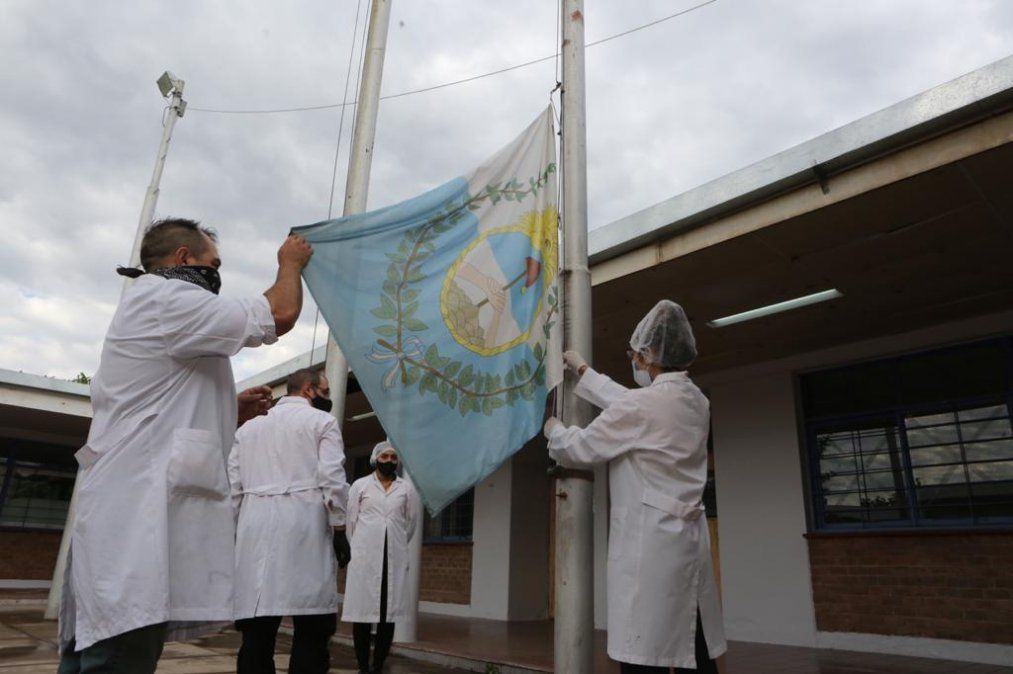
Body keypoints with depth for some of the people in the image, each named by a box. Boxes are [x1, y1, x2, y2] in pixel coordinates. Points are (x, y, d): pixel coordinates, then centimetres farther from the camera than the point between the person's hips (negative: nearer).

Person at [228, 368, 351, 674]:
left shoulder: (248, 427, 21)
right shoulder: (321, 421, 5)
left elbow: (233, 485, 14)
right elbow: (332, 478, -6)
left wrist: (234, 531, 16)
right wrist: (339, 529, -3)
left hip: (256, 531, 5)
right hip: (303, 528, -5)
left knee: (257, 631, 4)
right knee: (312, 630, -2)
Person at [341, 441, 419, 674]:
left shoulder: (407, 488, 8)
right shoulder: (360, 485, 6)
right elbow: (350, 520, 8)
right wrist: (359, 548, 11)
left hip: (395, 558, 1)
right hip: (364, 557, -1)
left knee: (389, 613, 2)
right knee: (362, 610, -1)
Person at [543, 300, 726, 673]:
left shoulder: (642, 405, -17)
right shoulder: (695, 400, 9)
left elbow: (577, 450, -7)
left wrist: (553, 429, 15)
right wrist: (583, 370, 33)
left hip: (649, 542, -9)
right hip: (688, 538, 9)